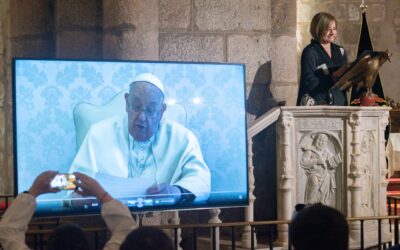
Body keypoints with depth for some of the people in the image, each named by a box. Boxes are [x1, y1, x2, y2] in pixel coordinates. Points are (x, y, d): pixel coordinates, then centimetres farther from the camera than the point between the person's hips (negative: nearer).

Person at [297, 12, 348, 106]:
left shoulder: (340, 51, 12)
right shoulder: (310, 52, -6)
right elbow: (309, 83, -15)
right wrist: (334, 76, -18)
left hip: (339, 104, 5)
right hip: (316, 104, -5)